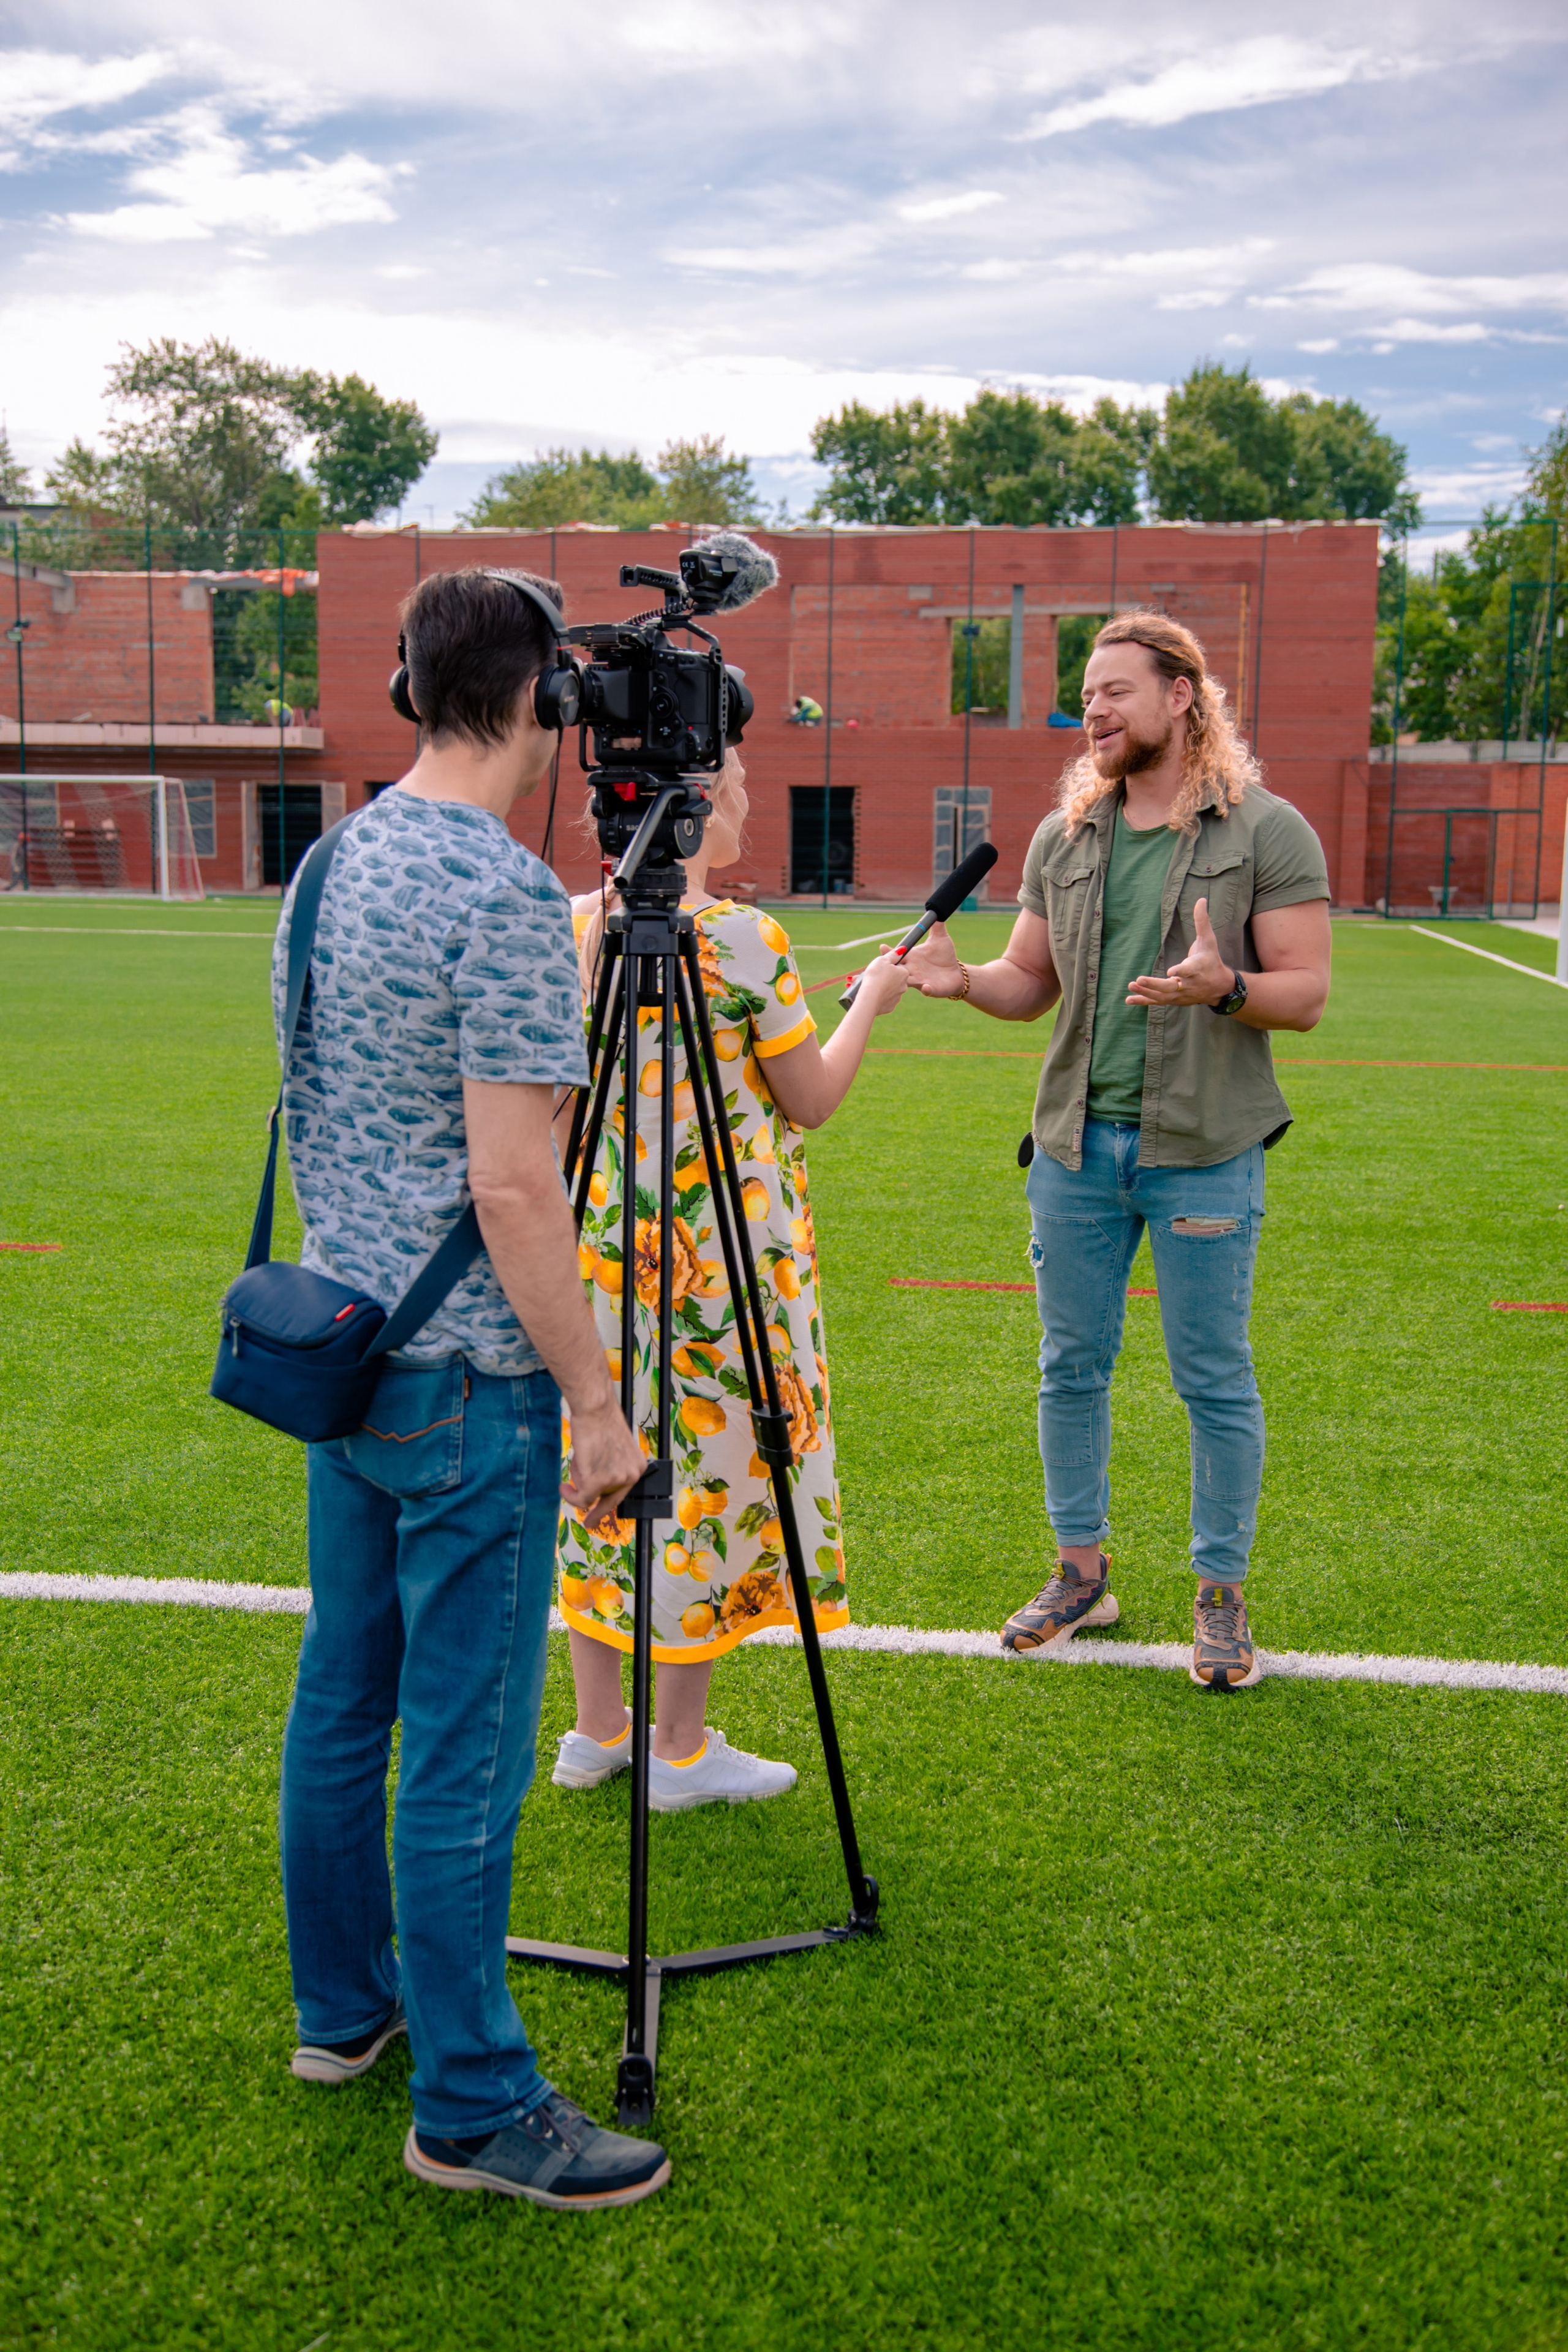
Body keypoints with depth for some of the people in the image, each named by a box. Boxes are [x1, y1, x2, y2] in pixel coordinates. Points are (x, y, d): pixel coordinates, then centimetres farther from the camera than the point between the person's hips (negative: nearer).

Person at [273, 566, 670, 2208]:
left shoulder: (329, 863, 8)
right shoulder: (507, 896, -19)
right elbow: (510, 1182, -23)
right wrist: (595, 1398, -15)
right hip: (464, 1381, -9)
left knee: (341, 1698, 19)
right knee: (464, 1749, 1)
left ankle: (343, 2007, 35)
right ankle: (471, 2105, 14)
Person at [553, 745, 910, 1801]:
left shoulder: (571, 925, 3)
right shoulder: (742, 938, -15)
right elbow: (811, 1101, -6)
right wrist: (872, 1000, 9)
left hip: (602, 1239, 7)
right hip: (718, 1245, -6)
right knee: (707, 1467, 5)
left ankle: (597, 1728, 26)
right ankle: (682, 1750, 17)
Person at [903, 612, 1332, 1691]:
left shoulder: (1267, 831, -4)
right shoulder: (1064, 838, 10)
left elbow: (1307, 993, -7)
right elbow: (1031, 983, 14)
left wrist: (1225, 987, -27)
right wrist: (963, 979, -7)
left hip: (1203, 1150, -4)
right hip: (1078, 1143, 5)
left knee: (1215, 1380, 4)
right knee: (1073, 1367, 11)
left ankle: (1223, 1596, 19)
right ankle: (1082, 1572, 27)